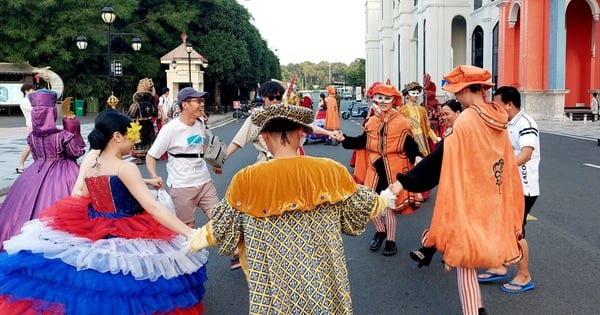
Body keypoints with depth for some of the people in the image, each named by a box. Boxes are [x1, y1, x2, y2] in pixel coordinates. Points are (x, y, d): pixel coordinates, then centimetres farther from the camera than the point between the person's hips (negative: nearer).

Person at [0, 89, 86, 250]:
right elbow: (78, 152, -6)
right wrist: (75, 132, -5)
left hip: (37, 174, 5)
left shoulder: (32, 136, -1)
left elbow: (36, 157, 11)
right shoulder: (64, 135, -18)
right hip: (62, 176, -5)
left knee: (34, 204, 14)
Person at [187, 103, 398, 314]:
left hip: (275, 283, -1)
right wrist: (384, 199, 24)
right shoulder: (331, 171, -13)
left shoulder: (247, 180, -16)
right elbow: (360, 210, 2)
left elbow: (223, 229, -3)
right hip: (323, 279, 1)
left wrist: (196, 239, 18)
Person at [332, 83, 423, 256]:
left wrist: (417, 157, -27)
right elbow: (362, 142, 7)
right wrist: (344, 139, -4)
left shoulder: (401, 122, -8)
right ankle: (381, 231, 33)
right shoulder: (371, 122, 5)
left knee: (389, 204, 4)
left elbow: (410, 145, -9)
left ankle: (391, 240, 22)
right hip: (375, 168, 4)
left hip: (393, 170, -4)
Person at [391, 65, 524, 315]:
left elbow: (439, 158, -21)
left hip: (468, 199, -8)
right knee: (472, 256, 21)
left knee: (464, 260, 4)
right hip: (493, 199, 8)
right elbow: (505, 164, 12)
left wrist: (405, 181, -18)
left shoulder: (466, 121, -19)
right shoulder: (498, 119, 3)